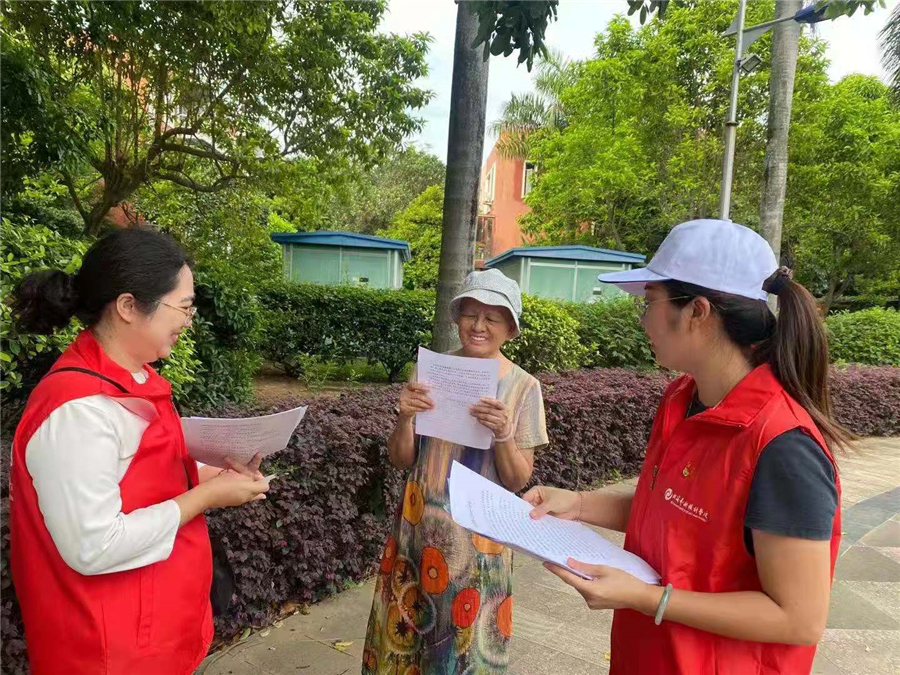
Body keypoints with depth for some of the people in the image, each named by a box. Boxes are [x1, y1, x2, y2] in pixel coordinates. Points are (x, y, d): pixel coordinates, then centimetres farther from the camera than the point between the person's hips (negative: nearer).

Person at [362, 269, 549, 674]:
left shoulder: (522, 387, -9)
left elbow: (517, 481, -7)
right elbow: (402, 460, 0)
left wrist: (503, 434, -25)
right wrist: (405, 417, -19)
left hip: (477, 534, -2)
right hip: (419, 526, 2)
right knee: (403, 634, 15)